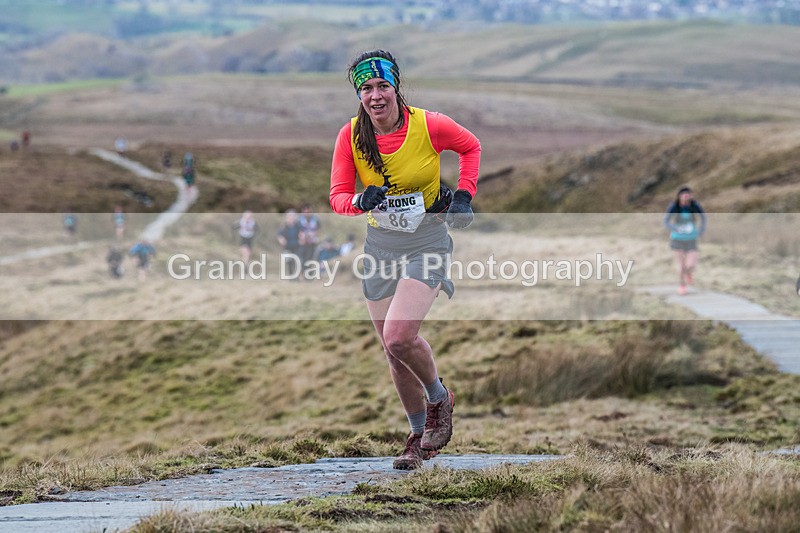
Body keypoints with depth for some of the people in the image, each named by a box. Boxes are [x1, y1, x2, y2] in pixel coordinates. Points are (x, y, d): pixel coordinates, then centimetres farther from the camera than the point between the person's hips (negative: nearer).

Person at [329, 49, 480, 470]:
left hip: (426, 244, -4)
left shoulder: (428, 125, -14)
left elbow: (470, 147, 5)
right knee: (392, 351, 7)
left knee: (399, 337, -21)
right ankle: (419, 437, 26)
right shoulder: (351, 136, -7)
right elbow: (337, 196, -5)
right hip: (379, 247, 4)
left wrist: (463, 195, -4)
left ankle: (440, 399, 9)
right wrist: (360, 201, -27)